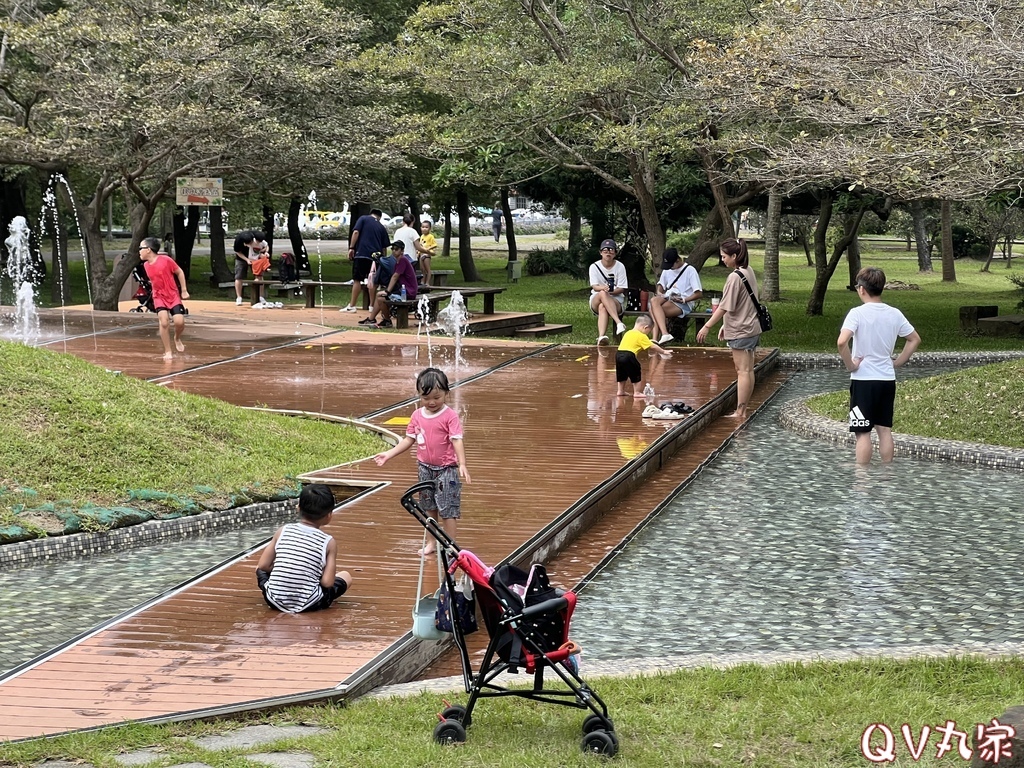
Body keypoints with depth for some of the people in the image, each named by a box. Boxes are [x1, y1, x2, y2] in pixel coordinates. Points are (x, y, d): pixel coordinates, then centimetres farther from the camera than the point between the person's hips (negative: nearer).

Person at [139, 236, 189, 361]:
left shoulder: (166, 260, -16)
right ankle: (168, 351, -4)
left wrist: (184, 290, -2)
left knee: (179, 321, -15)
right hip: (159, 298, 3)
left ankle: (177, 339, 20)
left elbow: (179, 272, -4)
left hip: (173, 296, -3)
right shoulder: (146, 265, 0)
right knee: (164, 322, -16)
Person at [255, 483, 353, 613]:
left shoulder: (283, 531, -2)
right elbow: (327, 582, -12)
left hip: (275, 601, -2)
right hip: (307, 605, 2)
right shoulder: (329, 542, -7)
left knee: (261, 569, 30)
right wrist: (316, 576, 9)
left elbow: (263, 565, 1)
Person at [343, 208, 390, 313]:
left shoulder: (363, 219, 8)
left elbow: (356, 232, -7)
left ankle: (352, 306, -1)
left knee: (357, 280, 0)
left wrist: (351, 248, -6)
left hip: (361, 254, -3)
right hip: (375, 256, 3)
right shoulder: (381, 227, 16)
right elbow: (384, 247, 14)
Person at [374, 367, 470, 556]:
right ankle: (433, 542, 30)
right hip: (425, 469, 6)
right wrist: (389, 454, 7)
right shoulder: (417, 415, 2)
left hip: (446, 470, -6)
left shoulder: (450, 416, -15)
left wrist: (462, 465, -32)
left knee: (448, 510, -3)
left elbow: (457, 441, -20)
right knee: (429, 508, 17)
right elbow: (409, 440, 11)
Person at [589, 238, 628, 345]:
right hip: (596, 300, 1)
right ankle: (619, 322, -55)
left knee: (603, 307, -38)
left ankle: (601, 336, -60)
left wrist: (610, 291, -23)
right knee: (602, 293, -38)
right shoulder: (594, 266, 3)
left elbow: (622, 289, -3)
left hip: (616, 301, -1)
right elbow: (594, 286, -9)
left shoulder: (620, 267, 2)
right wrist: (603, 288, -34)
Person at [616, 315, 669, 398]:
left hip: (618, 354, 8)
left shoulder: (628, 333, 23)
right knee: (636, 374, 4)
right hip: (629, 355, -8)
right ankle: (637, 392, 7)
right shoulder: (641, 336, 0)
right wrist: (663, 351, 10)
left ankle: (620, 391, 28)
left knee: (622, 374, 21)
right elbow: (652, 346, 2)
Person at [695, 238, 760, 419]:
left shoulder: (735, 277, -19)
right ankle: (743, 409, 17)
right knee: (748, 370, 11)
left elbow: (725, 307, -20)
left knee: (742, 371, -6)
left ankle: (739, 412, -3)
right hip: (752, 328, 10)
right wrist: (725, 325, 19)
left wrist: (707, 326, -14)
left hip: (741, 331, -10)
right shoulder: (748, 271, 10)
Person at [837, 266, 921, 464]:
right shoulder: (894, 314, 3)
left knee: (863, 433, 0)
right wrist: (897, 363, 15)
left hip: (863, 380, -5)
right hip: (888, 379, 5)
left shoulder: (857, 313, -13)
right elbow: (915, 339, 14)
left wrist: (850, 365, -14)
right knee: (885, 430, 13)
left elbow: (842, 342, -27)